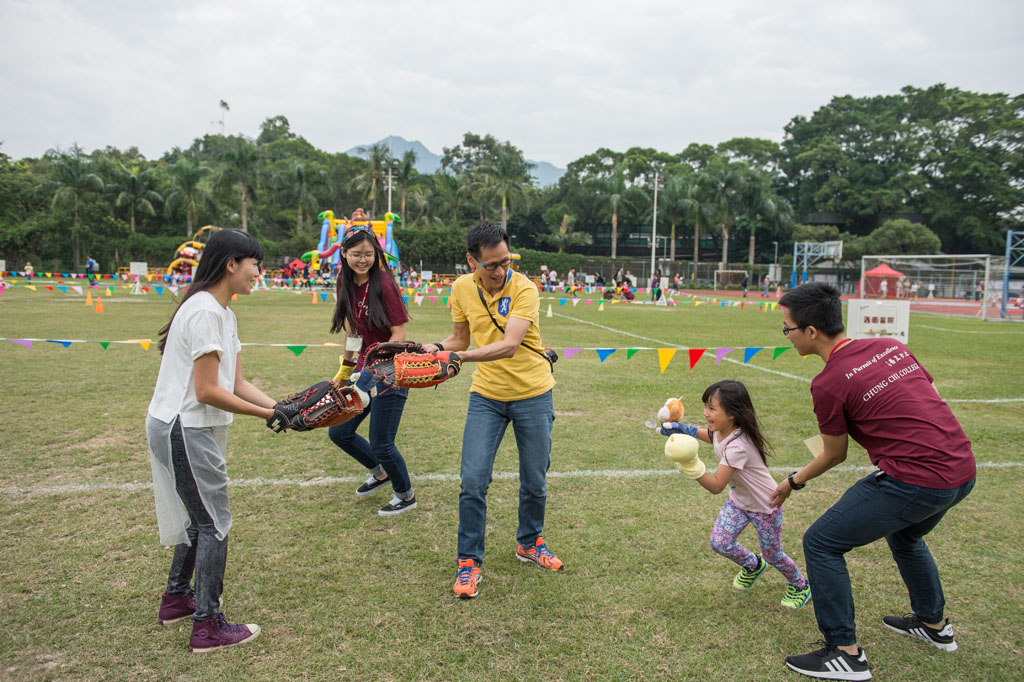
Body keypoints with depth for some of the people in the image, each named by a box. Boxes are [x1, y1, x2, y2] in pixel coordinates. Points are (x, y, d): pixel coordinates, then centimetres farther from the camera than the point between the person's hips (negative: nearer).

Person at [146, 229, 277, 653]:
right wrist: (268, 414, -18)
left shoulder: (223, 314, 11)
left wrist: (281, 407, -5)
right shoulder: (205, 312, -20)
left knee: (199, 518, 22)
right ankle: (208, 627, 12)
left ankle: (176, 600, 39)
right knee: (214, 524, -1)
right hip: (185, 431, -10)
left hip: (189, 430, 10)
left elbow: (236, 384, 7)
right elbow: (207, 391, -23)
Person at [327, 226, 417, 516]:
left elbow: (398, 334, -16)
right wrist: (346, 367, 20)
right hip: (363, 372, 8)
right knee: (339, 432, 15)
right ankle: (379, 472, 40)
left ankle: (406, 495, 27)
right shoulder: (346, 283, 5)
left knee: (381, 445, 0)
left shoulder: (384, 284, -16)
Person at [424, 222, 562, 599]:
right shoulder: (461, 288, -3)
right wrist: (437, 348, -11)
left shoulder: (523, 289, -17)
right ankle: (469, 561, 12)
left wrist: (459, 357, -39)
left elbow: (509, 345, -29)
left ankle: (530, 543, 38)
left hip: (532, 394, -2)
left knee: (535, 482, 11)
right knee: (472, 480, -7)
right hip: (486, 396, 2)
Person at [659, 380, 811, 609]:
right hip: (738, 500, 7)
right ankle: (753, 566, 32)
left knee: (772, 554, 10)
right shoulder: (721, 430, -13)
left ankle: (800, 586, 42)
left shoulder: (737, 446, -39)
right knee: (719, 543, 0)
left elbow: (716, 486, -41)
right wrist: (681, 428, 0)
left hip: (764, 506, -7)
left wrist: (692, 466, -54)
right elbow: (709, 435, 14)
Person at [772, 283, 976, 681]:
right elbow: (932, 401, 17)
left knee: (820, 544, 2)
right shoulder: (890, 346, 8)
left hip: (916, 481, -9)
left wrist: (793, 483, 18)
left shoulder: (828, 384, -12)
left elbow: (834, 455, 2)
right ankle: (934, 625, 50)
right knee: (905, 536, 35)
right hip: (963, 470, 9)